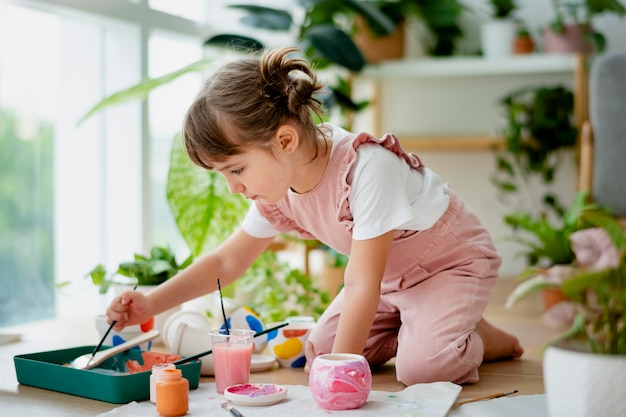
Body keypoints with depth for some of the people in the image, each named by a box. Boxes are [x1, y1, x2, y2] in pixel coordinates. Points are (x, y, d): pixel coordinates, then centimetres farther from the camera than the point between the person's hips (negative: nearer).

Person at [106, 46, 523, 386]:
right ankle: (406, 327, 17)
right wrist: (150, 304, -12)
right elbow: (226, 261, -1)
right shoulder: (278, 189, -14)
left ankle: (480, 338, 4)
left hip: (454, 260, -7)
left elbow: (361, 284, -35)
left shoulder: (366, 167, -38)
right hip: (387, 275, 7)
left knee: (420, 367, -27)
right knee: (318, 353, -2)